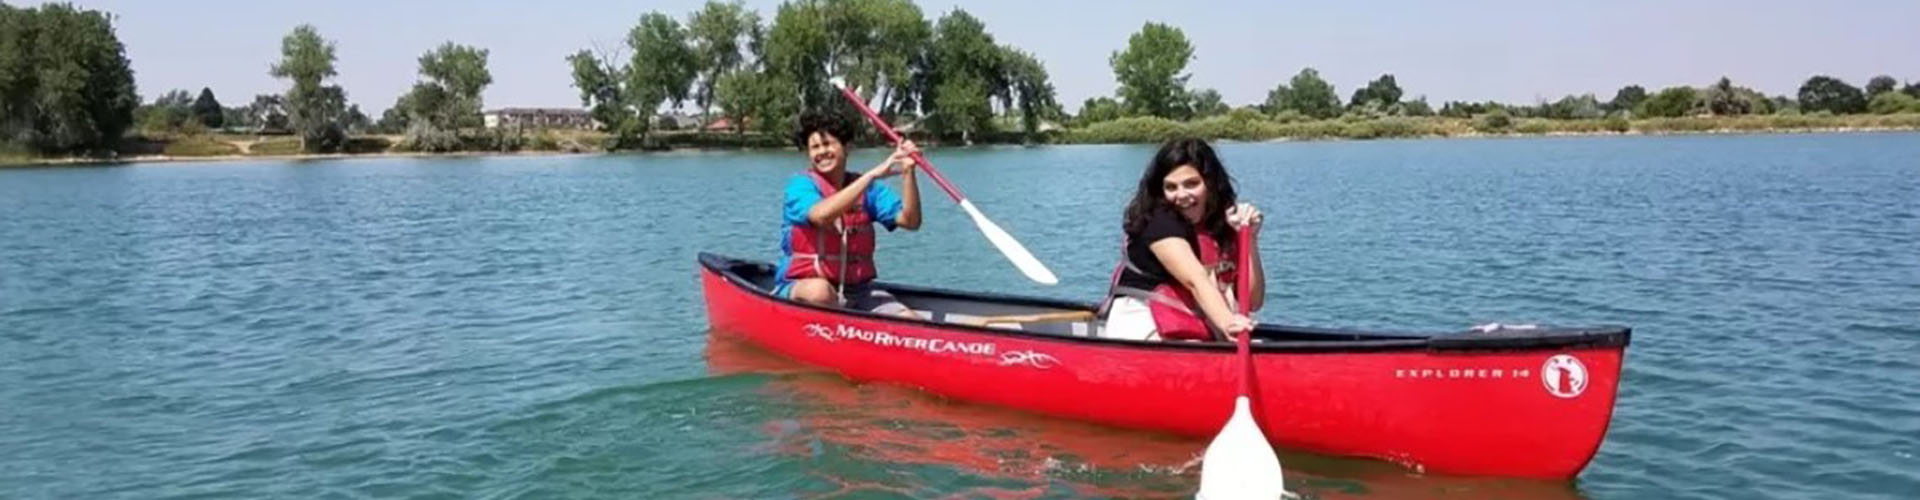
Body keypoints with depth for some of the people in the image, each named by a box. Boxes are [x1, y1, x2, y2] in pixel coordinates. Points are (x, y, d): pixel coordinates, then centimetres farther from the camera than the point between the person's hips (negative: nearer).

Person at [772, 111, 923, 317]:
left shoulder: (867, 188, 8)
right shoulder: (800, 185, -4)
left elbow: (910, 221, -3)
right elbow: (821, 215, -27)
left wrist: (907, 172, -17)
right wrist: (873, 174, -28)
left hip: (856, 290, 3)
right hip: (800, 288, -3)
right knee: (820, 289, -39)